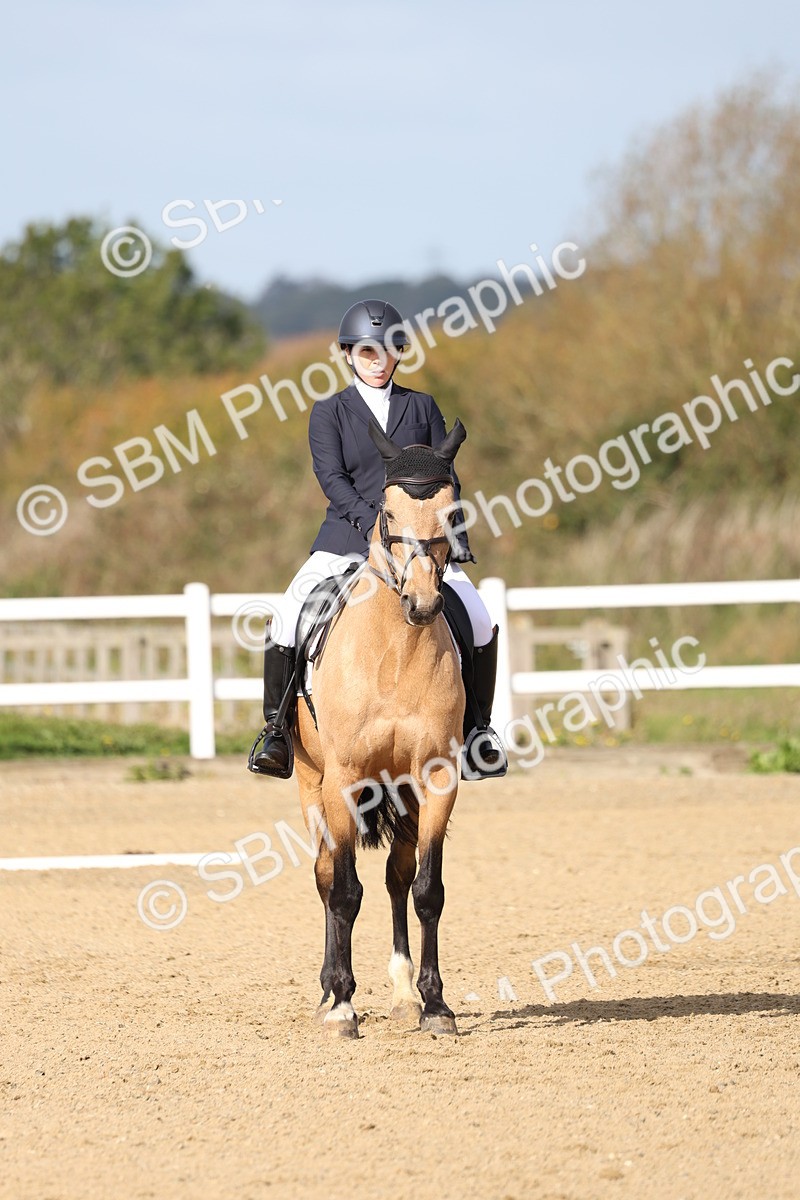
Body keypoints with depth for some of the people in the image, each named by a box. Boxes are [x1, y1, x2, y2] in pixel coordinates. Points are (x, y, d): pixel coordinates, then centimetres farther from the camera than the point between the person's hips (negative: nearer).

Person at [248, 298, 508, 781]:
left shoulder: (422, 407, 12)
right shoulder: (329, 413, 6)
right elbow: (332, 477, -7)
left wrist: (453, 534, -5)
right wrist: (373, 525, -21)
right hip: (348, 538, -1)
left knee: (480, 622, -15)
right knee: (289, 618, -20)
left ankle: (478, 728, 2)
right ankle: (277, 729, -7)